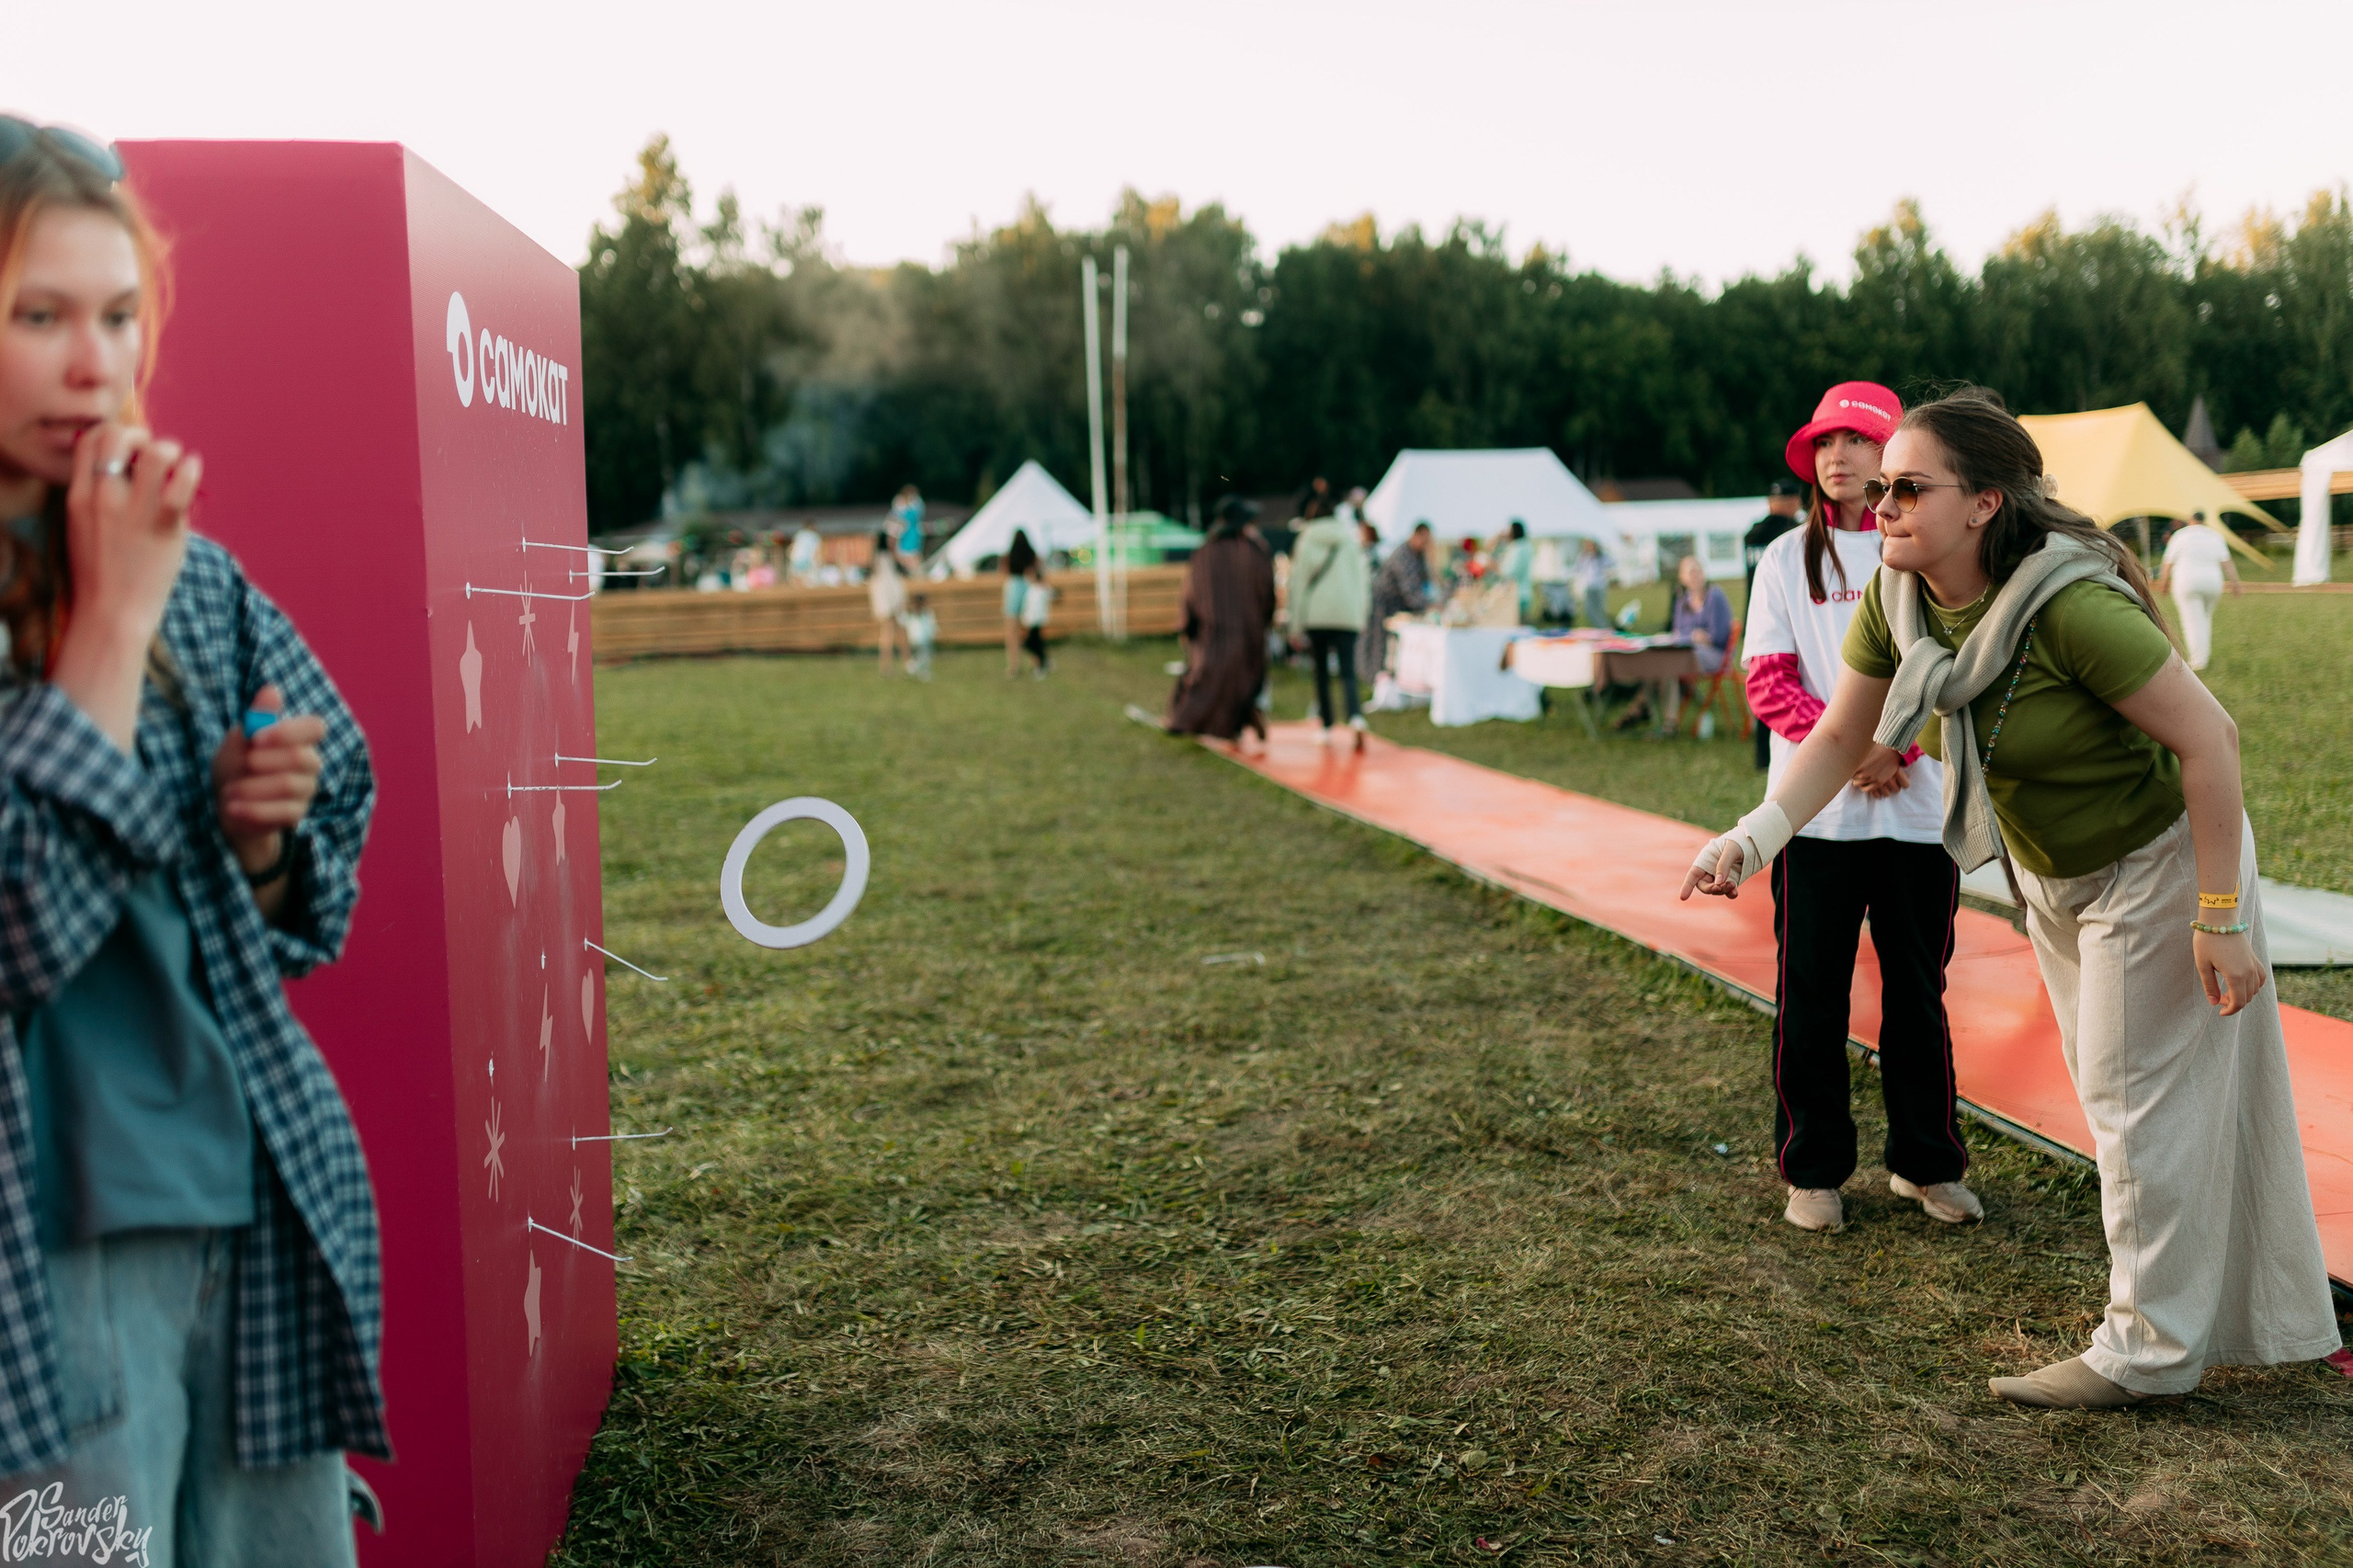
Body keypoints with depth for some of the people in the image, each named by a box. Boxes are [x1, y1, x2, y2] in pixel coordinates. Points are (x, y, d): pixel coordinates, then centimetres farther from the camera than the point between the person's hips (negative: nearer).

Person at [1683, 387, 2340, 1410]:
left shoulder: (2069, 604, -35)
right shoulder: (1897, 597, -14)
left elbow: (2208, 737, -30)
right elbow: (1840, 734, -5)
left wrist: (2221, 915, -27)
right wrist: (1757, 836, -21)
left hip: (2157, 862, -8)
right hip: (2053, 874, 9)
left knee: (2141, 1102, 1)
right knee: (2112, 1093, 21)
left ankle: (2149, 1351, 19)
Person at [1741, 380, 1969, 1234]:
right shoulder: (1786, 559, 7)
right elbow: (1768, 679, -1)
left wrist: (1895, 748, -15)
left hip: (1917, 806, 0)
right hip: (1814, 810, 0)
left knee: (1917, 989, 8)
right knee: (1811, 995, 4)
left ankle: (1925, 1162, 22)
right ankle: (1813, 1169, 15)